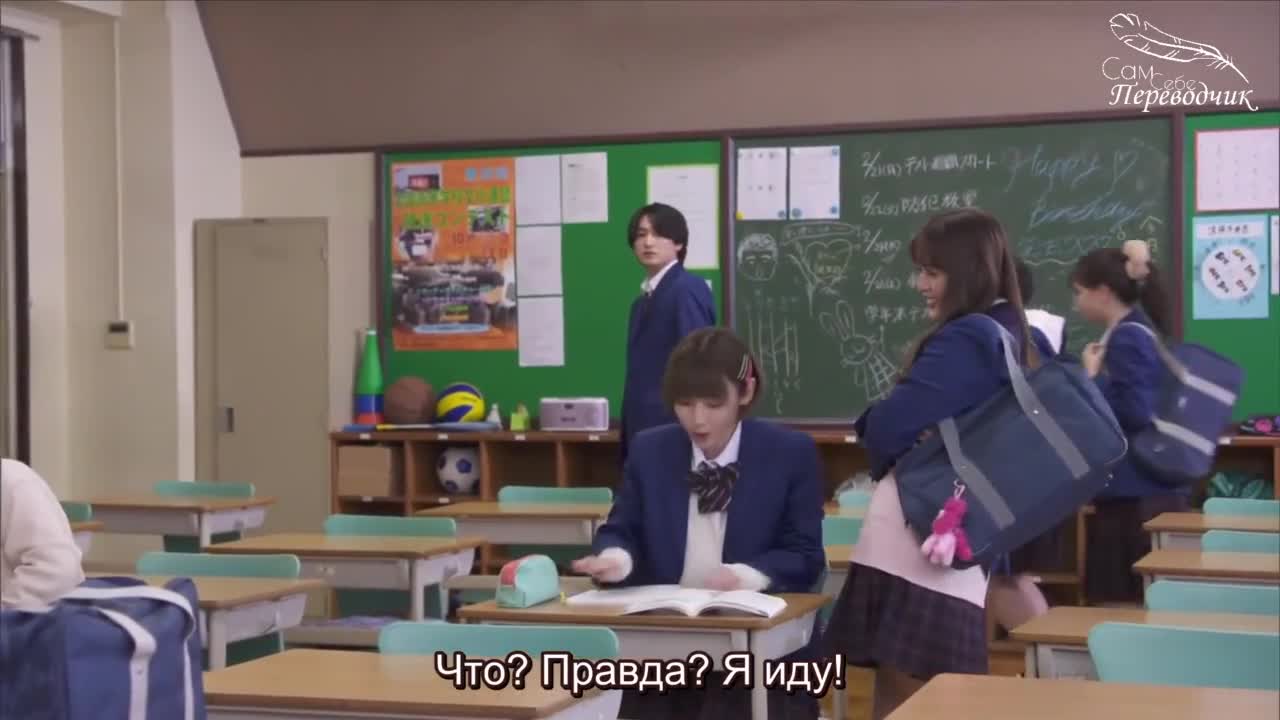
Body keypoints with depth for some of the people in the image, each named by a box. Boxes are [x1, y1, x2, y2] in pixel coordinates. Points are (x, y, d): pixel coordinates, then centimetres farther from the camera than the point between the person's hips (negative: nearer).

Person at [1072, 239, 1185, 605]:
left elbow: (1132, 413, -24)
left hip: (1134, 495, -10)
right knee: (1140, 603, 13)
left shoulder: (1127, 338, -14)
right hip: (1149, 488, 10)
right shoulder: (1139, 332, 15)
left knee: (1123, 605, -5)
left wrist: (1093, 377, -12)